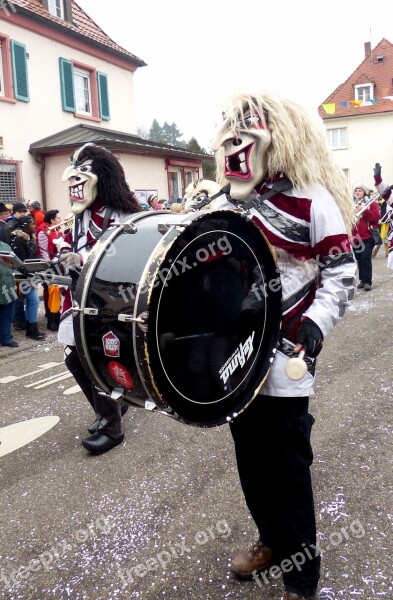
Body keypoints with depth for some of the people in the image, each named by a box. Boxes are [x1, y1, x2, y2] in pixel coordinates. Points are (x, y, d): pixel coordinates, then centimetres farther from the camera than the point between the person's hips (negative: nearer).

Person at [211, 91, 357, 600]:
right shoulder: (229, 203, 11)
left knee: (286, 470, 3)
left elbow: (341, 274, -8)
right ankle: (271, 541, 40)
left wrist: (315, 326, -21)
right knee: (250, 461, 17)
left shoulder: (311, 199, -8)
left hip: (283, 360, -6)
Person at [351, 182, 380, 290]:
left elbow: (376, 217, -9)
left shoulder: (372, 203, 4)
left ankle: (368, 282, -10)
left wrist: (365, 210, -17)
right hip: (355, 237, 4)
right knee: (359, 260, 7)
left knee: (366, 258, -13)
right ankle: (362, 280, 15)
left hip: (368, 237, -4)